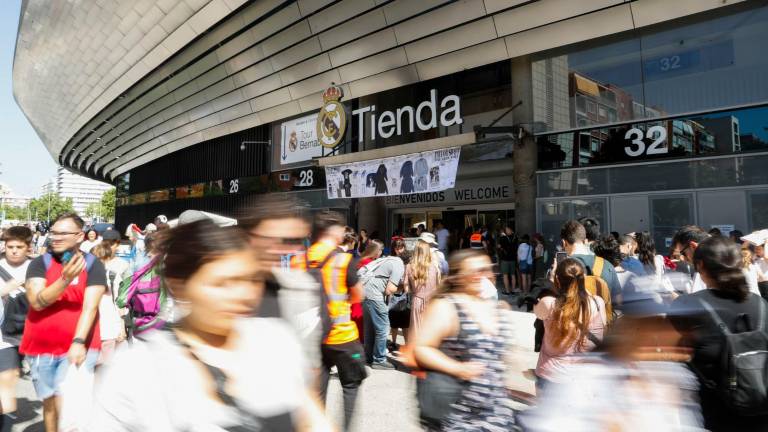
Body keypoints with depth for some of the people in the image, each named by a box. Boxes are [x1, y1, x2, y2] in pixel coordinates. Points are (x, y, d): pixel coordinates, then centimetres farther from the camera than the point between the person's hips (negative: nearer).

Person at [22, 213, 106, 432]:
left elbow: (90, 307, -12)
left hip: (77, 346, -3)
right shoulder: (39, 263, 2)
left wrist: (79, 342, -22)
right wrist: (65, 279, -25)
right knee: (49, 404, 15)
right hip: (41, 347, 3)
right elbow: (37, 302, -12)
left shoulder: (93, 265, -4)